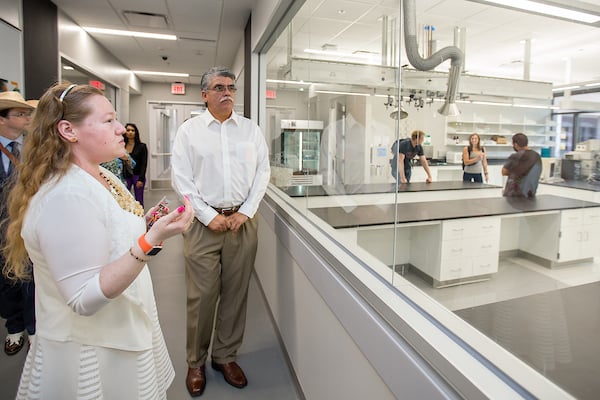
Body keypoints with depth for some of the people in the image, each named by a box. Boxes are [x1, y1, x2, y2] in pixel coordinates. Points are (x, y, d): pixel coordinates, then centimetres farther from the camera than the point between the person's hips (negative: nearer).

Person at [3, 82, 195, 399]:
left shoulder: (103, 176, 2)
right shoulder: (66, 195, -27)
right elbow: (85, 299, -29)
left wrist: (145, 222, 4)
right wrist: (151, 240, -38)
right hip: (92, 356, -8)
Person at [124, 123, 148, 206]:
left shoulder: (142, 146, 0)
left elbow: (144, 164, -3)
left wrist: (141, 179, -10)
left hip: (137, 176, -2)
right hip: (125, 176, 2)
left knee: (139, 200, 2)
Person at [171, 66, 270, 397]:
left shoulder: (250, 129, 9)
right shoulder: (189, 130, 3)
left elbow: (262, 172, 6)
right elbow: (181, 179, -1)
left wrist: (245, 212, -4)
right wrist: (210, 217, -8)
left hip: (243, 220, 2)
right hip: (204, 221, -2)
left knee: (236, 293, 9)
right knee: (201, 295, 3)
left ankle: (225, 356, 28)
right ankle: (195, 363, 24)